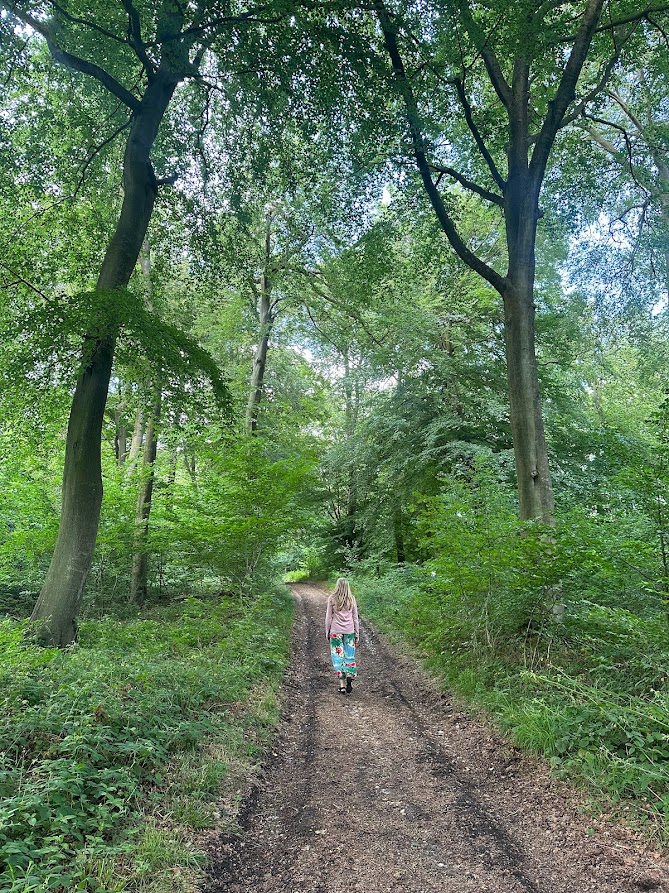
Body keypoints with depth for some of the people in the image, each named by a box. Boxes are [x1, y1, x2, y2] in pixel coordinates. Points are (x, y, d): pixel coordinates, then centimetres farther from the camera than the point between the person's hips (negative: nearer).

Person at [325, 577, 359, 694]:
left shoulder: (332, 599, -4)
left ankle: (342, 684, 2)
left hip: (336, 631, -2)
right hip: (349, 631, 2)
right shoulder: (351, 599, 2)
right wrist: (357, 634, 13)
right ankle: (350, 679, -3)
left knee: (338, 656, 4)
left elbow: (328, 617, -1)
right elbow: (355, 618, 6)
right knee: (350, 656, 10)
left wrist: (327, 632, 9)